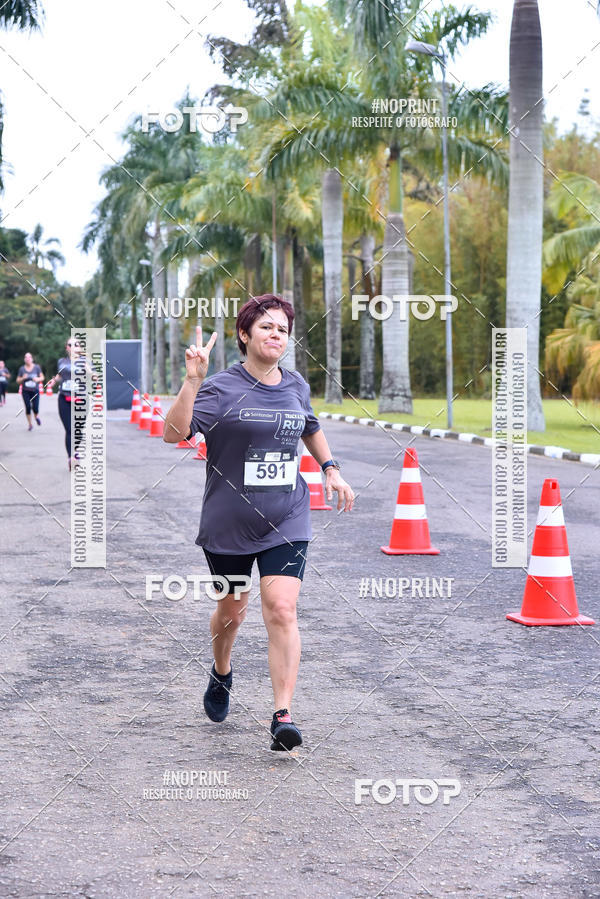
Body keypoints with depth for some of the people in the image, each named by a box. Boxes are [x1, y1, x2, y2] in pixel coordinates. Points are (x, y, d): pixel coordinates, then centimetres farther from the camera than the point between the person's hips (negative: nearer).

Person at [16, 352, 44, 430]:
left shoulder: (37, 367, 0)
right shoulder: (22, 369, 2)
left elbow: (42, 377, 5)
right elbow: (18, 381, 7)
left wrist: (38, 379, -16)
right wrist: (23, 378, -14)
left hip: (35, 391, -1)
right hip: (26, 391, 1)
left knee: (35, 408, -9)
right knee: (28, 407, -4)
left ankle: (37, 416, 27)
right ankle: (30, 425, 11)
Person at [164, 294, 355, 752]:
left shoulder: (296, 386, 6)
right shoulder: (222, 388, -10)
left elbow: (311, 427, 29)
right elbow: (174, 433, -24)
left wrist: (330, 468, 19)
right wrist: (192, 380, -33)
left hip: (286, 523, 2)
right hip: (228, 524, -2)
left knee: (282, 611, -11)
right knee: (232, 610, 14)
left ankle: (283, 715, -8)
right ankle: (221, 674, 46)